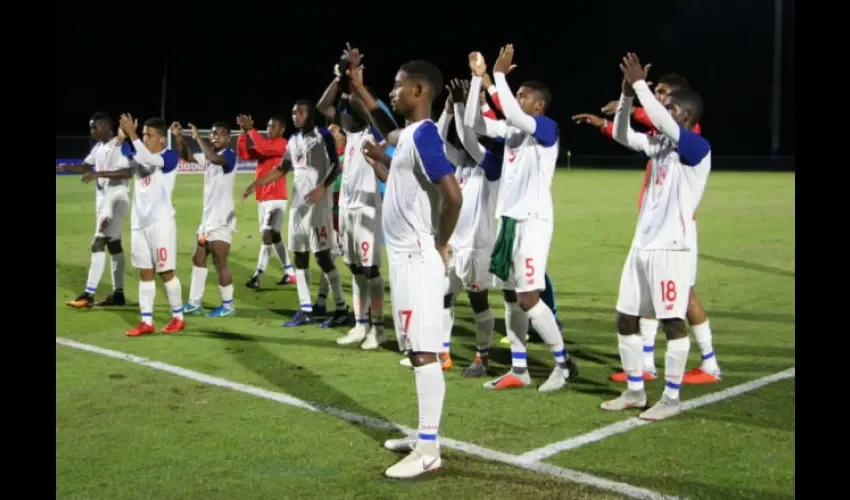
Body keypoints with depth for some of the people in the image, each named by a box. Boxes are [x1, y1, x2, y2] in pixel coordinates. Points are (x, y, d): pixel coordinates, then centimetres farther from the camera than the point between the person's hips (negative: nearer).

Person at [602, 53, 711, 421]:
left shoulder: (697, 148, -11)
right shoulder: (659, 145, 13)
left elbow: (661, 121, -26)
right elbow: (622, 135, 17)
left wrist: (640, 83, -17)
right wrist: (627, 94, 3)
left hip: (672, 247, -8)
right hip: (642, 245, 9)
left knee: (672, 321, -2)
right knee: (625, 318, 10)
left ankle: (671, 398, 8)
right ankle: (634, 391, 21)